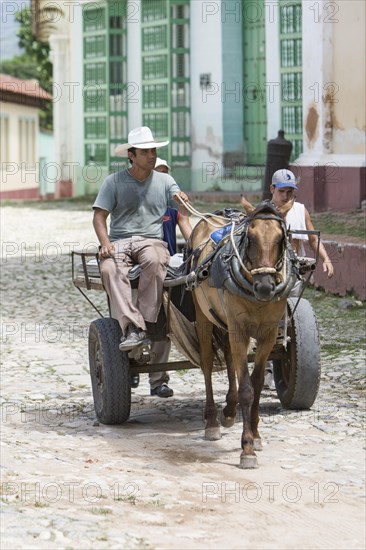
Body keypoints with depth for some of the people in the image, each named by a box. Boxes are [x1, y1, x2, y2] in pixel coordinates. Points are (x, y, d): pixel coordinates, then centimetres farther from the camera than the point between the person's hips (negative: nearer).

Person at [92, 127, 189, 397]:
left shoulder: (164, 180, 17)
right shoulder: (114, 181, 11)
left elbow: (184, 208, 4)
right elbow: (100, 216, 5)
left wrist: (182, 198, -21)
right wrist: (105, 243, -13)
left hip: (152, 240, 0)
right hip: (119, 241, 0)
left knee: (154, 262, -38)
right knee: (110, 269, -35)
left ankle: (146, 322, -36)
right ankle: (132, 328, -44)